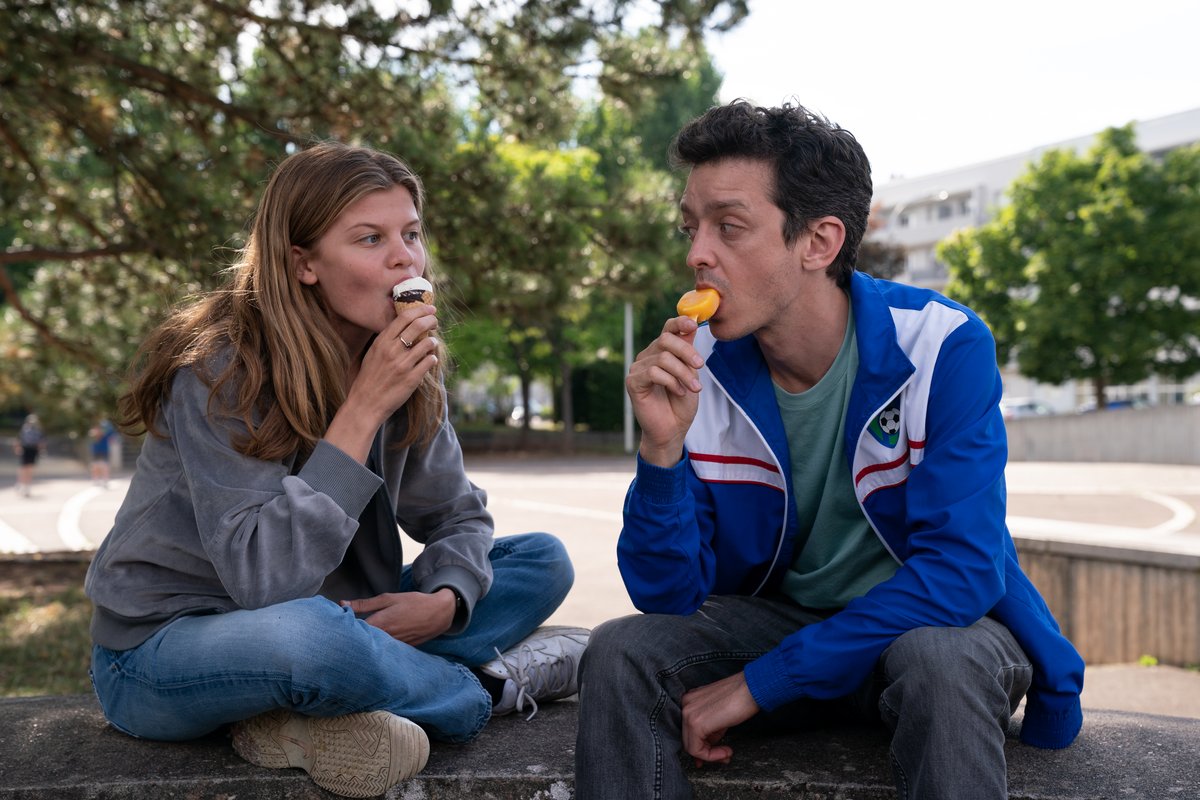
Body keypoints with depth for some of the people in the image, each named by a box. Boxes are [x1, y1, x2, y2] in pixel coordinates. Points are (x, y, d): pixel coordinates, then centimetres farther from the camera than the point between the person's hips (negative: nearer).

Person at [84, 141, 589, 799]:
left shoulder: (406, 367, -2)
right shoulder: (221, 369, -22)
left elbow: (457, 516, 6)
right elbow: (262, 579, -30)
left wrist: (445, 600, -18)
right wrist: (363, 409, -31)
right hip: (161, 651, -7)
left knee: (542, 560, -1)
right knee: (306, 634, -42)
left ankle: (318, 715, -17)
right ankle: (496, 685, -13)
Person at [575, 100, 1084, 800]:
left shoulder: (943, 347, -19)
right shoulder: (696, 372, -10)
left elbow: (960, 571, -25)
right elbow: (670, 599, -11)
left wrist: (757, 682, -25)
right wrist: (663, 449, -29)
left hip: (943, 622, -3)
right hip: (777, 616, 3)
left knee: (938, 662, -37)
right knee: (620, 652, -21)